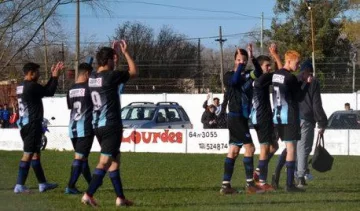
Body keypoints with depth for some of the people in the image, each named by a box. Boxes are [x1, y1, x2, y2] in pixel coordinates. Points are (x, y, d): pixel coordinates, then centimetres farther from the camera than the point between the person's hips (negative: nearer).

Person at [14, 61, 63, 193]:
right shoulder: (32, 86, -16)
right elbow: (50, 92, -9)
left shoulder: (21, 87, 14)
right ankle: (19, 185, -9)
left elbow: (44, 90, 21)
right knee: (28, 154, -8)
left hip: (25, 124, 10)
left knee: (35, 153, 14)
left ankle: (43, 184, 21)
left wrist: (53, 76, 19)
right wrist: (55, 76, 1)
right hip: (32, 124, -10)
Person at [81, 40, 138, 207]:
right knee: (105, 162, -9)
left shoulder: (93, 77, 7)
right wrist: (125, 52, 5)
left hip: (98, 125, 9)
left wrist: (115, 52, 25)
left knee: (115, 160, 16)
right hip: (111, 125, -9)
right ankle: (88, 195, -17)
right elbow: (134, 72, -2)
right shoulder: (111, 76, -15)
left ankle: (120, 197, 18)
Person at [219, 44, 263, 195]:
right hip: (235, 117, -7)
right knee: (249, 147, -11)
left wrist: (252, 58, -22)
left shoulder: (247, 75, 13)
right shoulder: (229, 76, -1)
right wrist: (240, 66, -23)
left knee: (233, 151, 5)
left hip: (243, 118, 7)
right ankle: (250, 185, -10)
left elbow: (258, 73, -9)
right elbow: (234, 81, -25)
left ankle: (225, 185, 6)